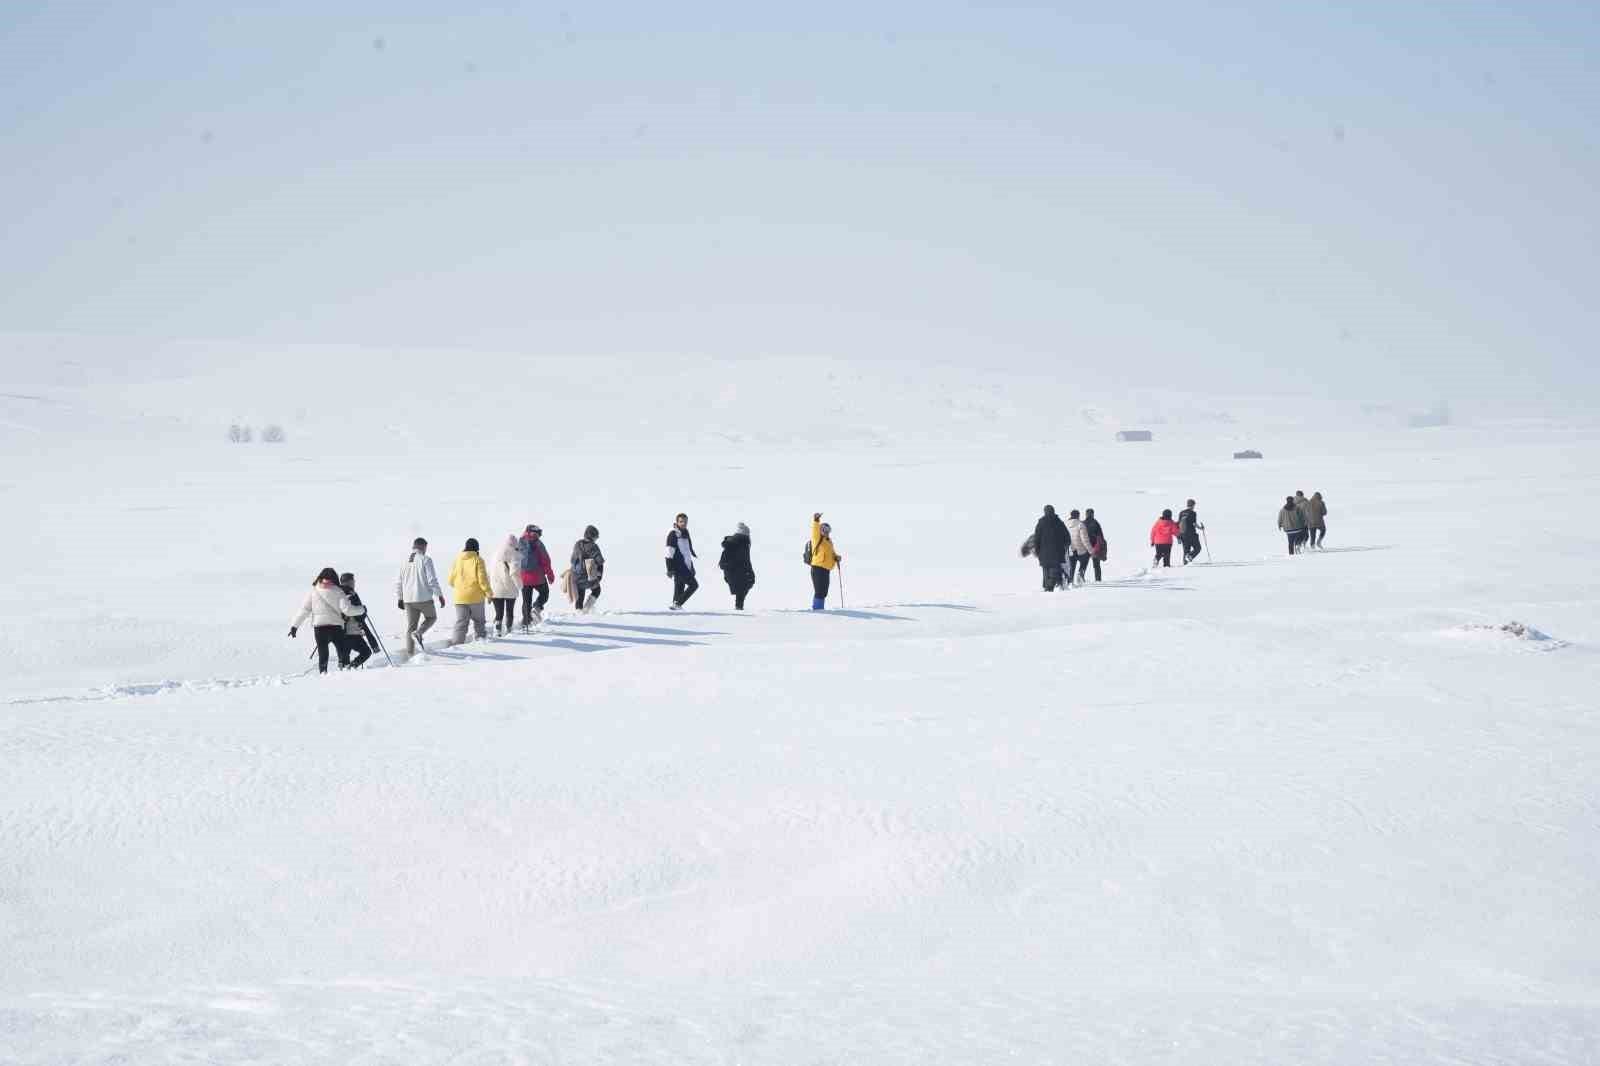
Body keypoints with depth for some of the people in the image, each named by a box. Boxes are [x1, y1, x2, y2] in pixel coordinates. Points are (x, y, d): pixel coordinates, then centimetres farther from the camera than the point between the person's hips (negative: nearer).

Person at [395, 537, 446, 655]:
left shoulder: (405, 561, 8)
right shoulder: (425, 560, -9)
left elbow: (398, 582, 11)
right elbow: (432, 580, -13)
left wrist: (399, 598, 21)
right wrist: (440, 595, -5)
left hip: (408, 600, 5)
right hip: (424, 598, -5)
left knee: (410, 626, 11)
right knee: (431, 617, 18)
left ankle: (409, 653, 7)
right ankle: (418, 633, -8)